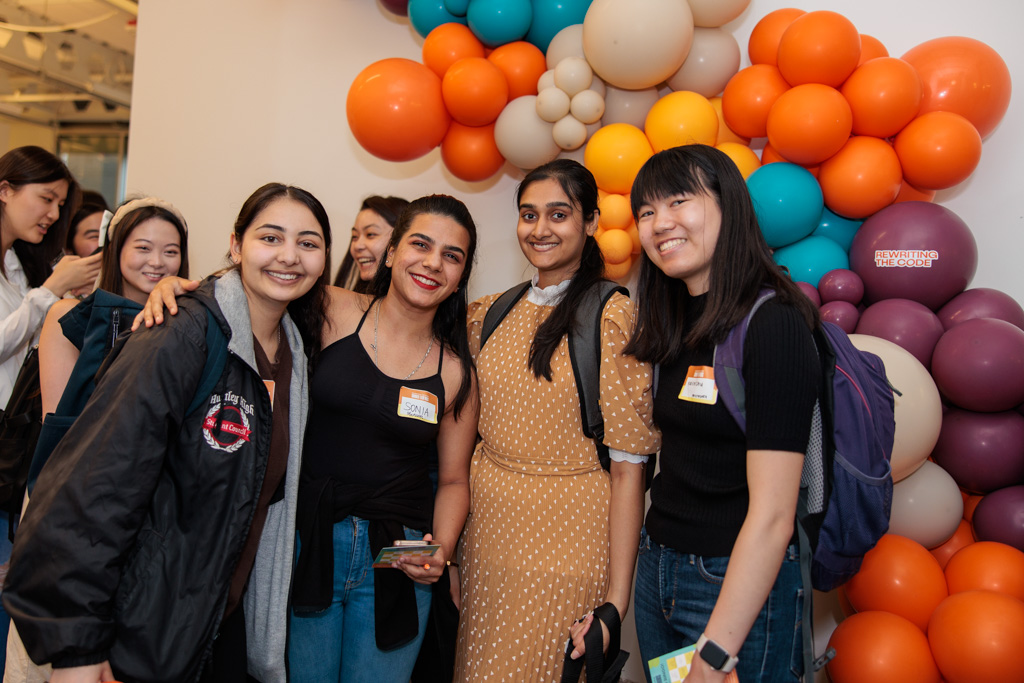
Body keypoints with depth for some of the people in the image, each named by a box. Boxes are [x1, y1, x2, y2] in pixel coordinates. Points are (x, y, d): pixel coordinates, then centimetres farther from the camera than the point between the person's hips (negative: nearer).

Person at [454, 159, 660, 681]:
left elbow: (628, 466, -13)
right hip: (486, 530, 5)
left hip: (569, 540, -5)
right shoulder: (490, 314, 5)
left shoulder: (616, 318, -11)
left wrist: (617, 597, -15)